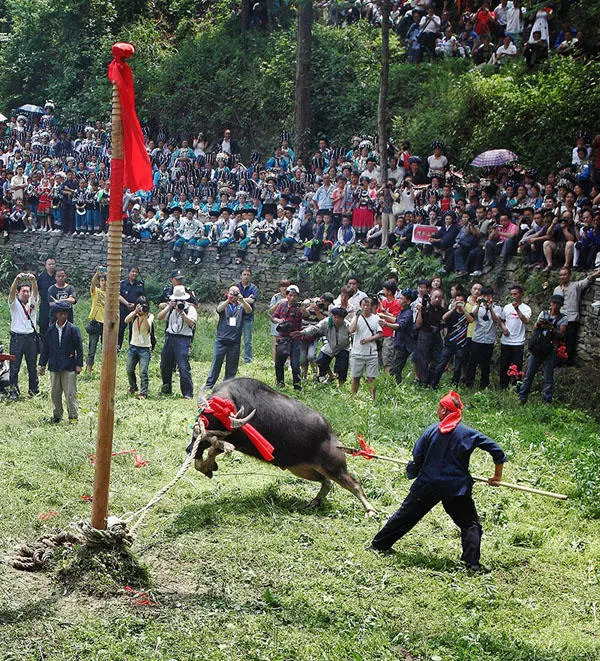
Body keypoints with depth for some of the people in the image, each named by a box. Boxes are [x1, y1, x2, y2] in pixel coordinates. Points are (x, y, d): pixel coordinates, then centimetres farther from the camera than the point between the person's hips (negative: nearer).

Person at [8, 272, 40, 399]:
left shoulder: (32, 302, 9)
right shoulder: (14, 303, 3)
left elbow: (36, 292, -8)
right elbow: (11, 292, -16)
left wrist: (33, 280, -29)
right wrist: (17, 279, -34)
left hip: (31, 337, 2)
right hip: (17, 337, -2)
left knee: (32, 366, 9)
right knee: (14, 366, -1)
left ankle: (34, 390, 17)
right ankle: (13, 391, 5)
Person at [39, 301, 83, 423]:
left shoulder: (73, 329, -3)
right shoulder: (51, 330, 7)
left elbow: (79, 348, -2)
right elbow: (45, 347, 13)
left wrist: (79, 365, -6)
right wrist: (42, 364, 12)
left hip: (69, 367, -4)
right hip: (54, 367, 4)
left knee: (70, 394, -3)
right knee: (55, 393, 10)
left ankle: (73, 417, 3)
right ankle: (57, 415, 21)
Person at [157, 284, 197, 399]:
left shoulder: (190, 308, 0)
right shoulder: (170, 307, 14)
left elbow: (191, 323, -14)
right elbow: (159, 317, 2)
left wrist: (182, 312, -19)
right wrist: (169, 308, -9)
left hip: (183, 339, -5)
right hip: (169, 337, 5)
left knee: (184, 367, -13)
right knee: (165, 366, 11)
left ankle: (188, 393, -9)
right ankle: (166, 389, 28)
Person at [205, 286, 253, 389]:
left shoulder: (241, 306, 9)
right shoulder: (224, 304, 8)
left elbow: (249, 310, -12)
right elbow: (219, 309, -15)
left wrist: (242, 301, -33)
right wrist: (228, 300, -34)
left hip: (235, 342, 1)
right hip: (221, 341, -1)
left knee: (232, 367, 7)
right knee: (216, 364, -1)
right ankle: (209, 385, 5)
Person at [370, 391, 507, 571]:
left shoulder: (431, 430, -4)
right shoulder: (468, 433, -4)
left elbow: (417, 457, -2)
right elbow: (497, 450, -4)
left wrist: (413, 471, 20)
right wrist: (497, 476, 8)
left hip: (427, 485, 2)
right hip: (456, 487, -1)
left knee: (406, 514, 16)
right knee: (470, 524, 9)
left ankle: (379, 544, 28)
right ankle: (472, 562, -4)